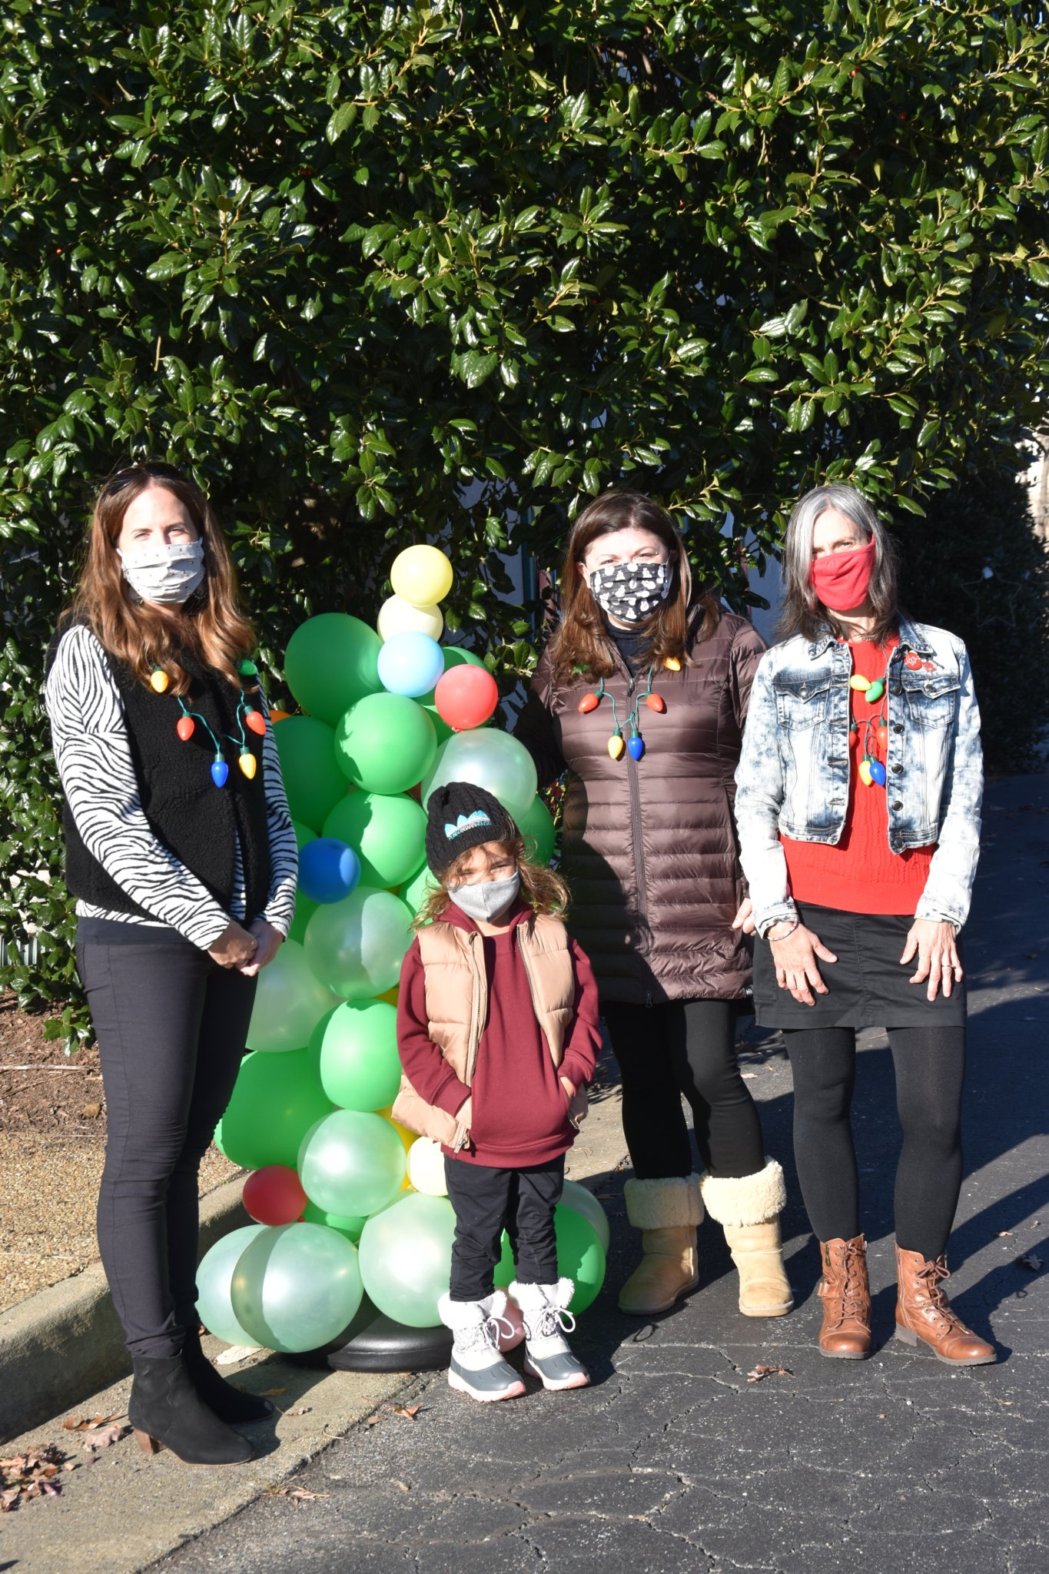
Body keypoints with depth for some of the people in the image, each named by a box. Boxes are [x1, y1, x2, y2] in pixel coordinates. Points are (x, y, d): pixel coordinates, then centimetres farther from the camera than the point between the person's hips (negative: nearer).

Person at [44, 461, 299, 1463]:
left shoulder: (227, 660, 15)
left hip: (234, 943, 6)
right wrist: (210, 926, -13)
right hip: (139, 939, -6)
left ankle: (186, 1361, 17)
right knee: (145, 1159, -3)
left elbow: (270, 799, 14)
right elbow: (107, 815, -12)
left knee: (184, 1154, 11)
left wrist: (272, 915, 0)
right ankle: (159, 1382, 4)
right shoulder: (89, 649, -3)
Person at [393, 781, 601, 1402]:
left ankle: (545, 1333, 32)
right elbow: (413, 1035, -7)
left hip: (545, 1131, 3)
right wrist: (454, 1098, -14)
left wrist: (572, 1075, -6)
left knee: (538, 1234, 17)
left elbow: (585, 1009, 6)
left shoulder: (550, 937, 0)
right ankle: (471, 1349, 22)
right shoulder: (433, 948, -9)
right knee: (477, 1241, 9)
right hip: (474, 1139, -2)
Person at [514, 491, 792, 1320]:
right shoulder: (564, 663, 10)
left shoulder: (724, 642, 1)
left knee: (707, 1072, -5)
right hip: (608, 910, 3)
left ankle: (757, 1246, 17)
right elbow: (526, 767, 18)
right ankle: (669, 1247, 24)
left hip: (705, 907, -3)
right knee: (643, 1077, 9)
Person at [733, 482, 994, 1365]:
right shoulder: (785, 669, 7)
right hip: (811, 918, 0)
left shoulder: (942, 660, 8)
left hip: (913, 919, 0)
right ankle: (845, 1287, 20)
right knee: (824, 1101, 6)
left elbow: (966, 795, 6)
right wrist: (779, 919, -3)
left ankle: (921, 1294, 11)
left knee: (936, 1112, -5)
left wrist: (942, 911, -3)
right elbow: (754, 801, 6)